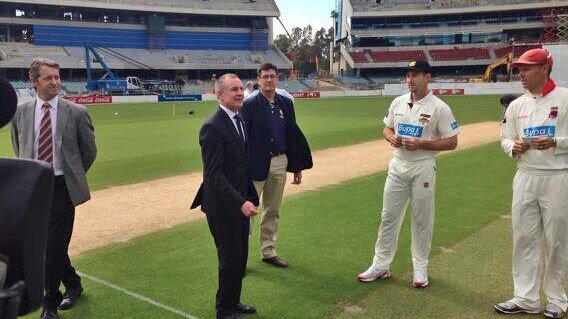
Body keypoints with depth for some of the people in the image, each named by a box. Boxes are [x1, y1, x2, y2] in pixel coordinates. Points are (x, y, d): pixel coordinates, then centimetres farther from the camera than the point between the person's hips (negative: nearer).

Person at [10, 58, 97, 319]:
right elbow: (19, 150, 18)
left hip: (62, 188, -3)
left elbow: (89, 151, 5)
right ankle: (73, 285, 37)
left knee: (54, 246, -4)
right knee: (48, 244, 14)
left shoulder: (76, 112, -4)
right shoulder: (20, 113, 4)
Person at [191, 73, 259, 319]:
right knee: (230, 259, 4)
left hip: (240, 201, 8)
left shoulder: (239, 120, 8)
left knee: (241, 256, 18)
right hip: (223, 205, -8)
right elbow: (214, 174, -23)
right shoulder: (212, 127, -19)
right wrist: (241, 202, -28)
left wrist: (249, 196, 11)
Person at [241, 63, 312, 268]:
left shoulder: (286, 103, 7)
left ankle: (268, 251, 28)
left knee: (272, 211, 15)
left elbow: (293, 135, 10)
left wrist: (297, 167, 10)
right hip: (256, 164, -5)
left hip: (279, 163, 5)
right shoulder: (249, 105, -7)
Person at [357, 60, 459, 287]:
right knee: (388, 217, 9)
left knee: (422, 219, 7)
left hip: (423, 168, -4)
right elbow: (387, 129, 17)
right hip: (397, 165, 5)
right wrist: (391, 138, -7)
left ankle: (420, 267, 22)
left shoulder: (439, 108, -9)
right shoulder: (398, 102, 6)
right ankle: (380, 265, 19)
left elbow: (452, 142, -9)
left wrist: (421, 144, -20)